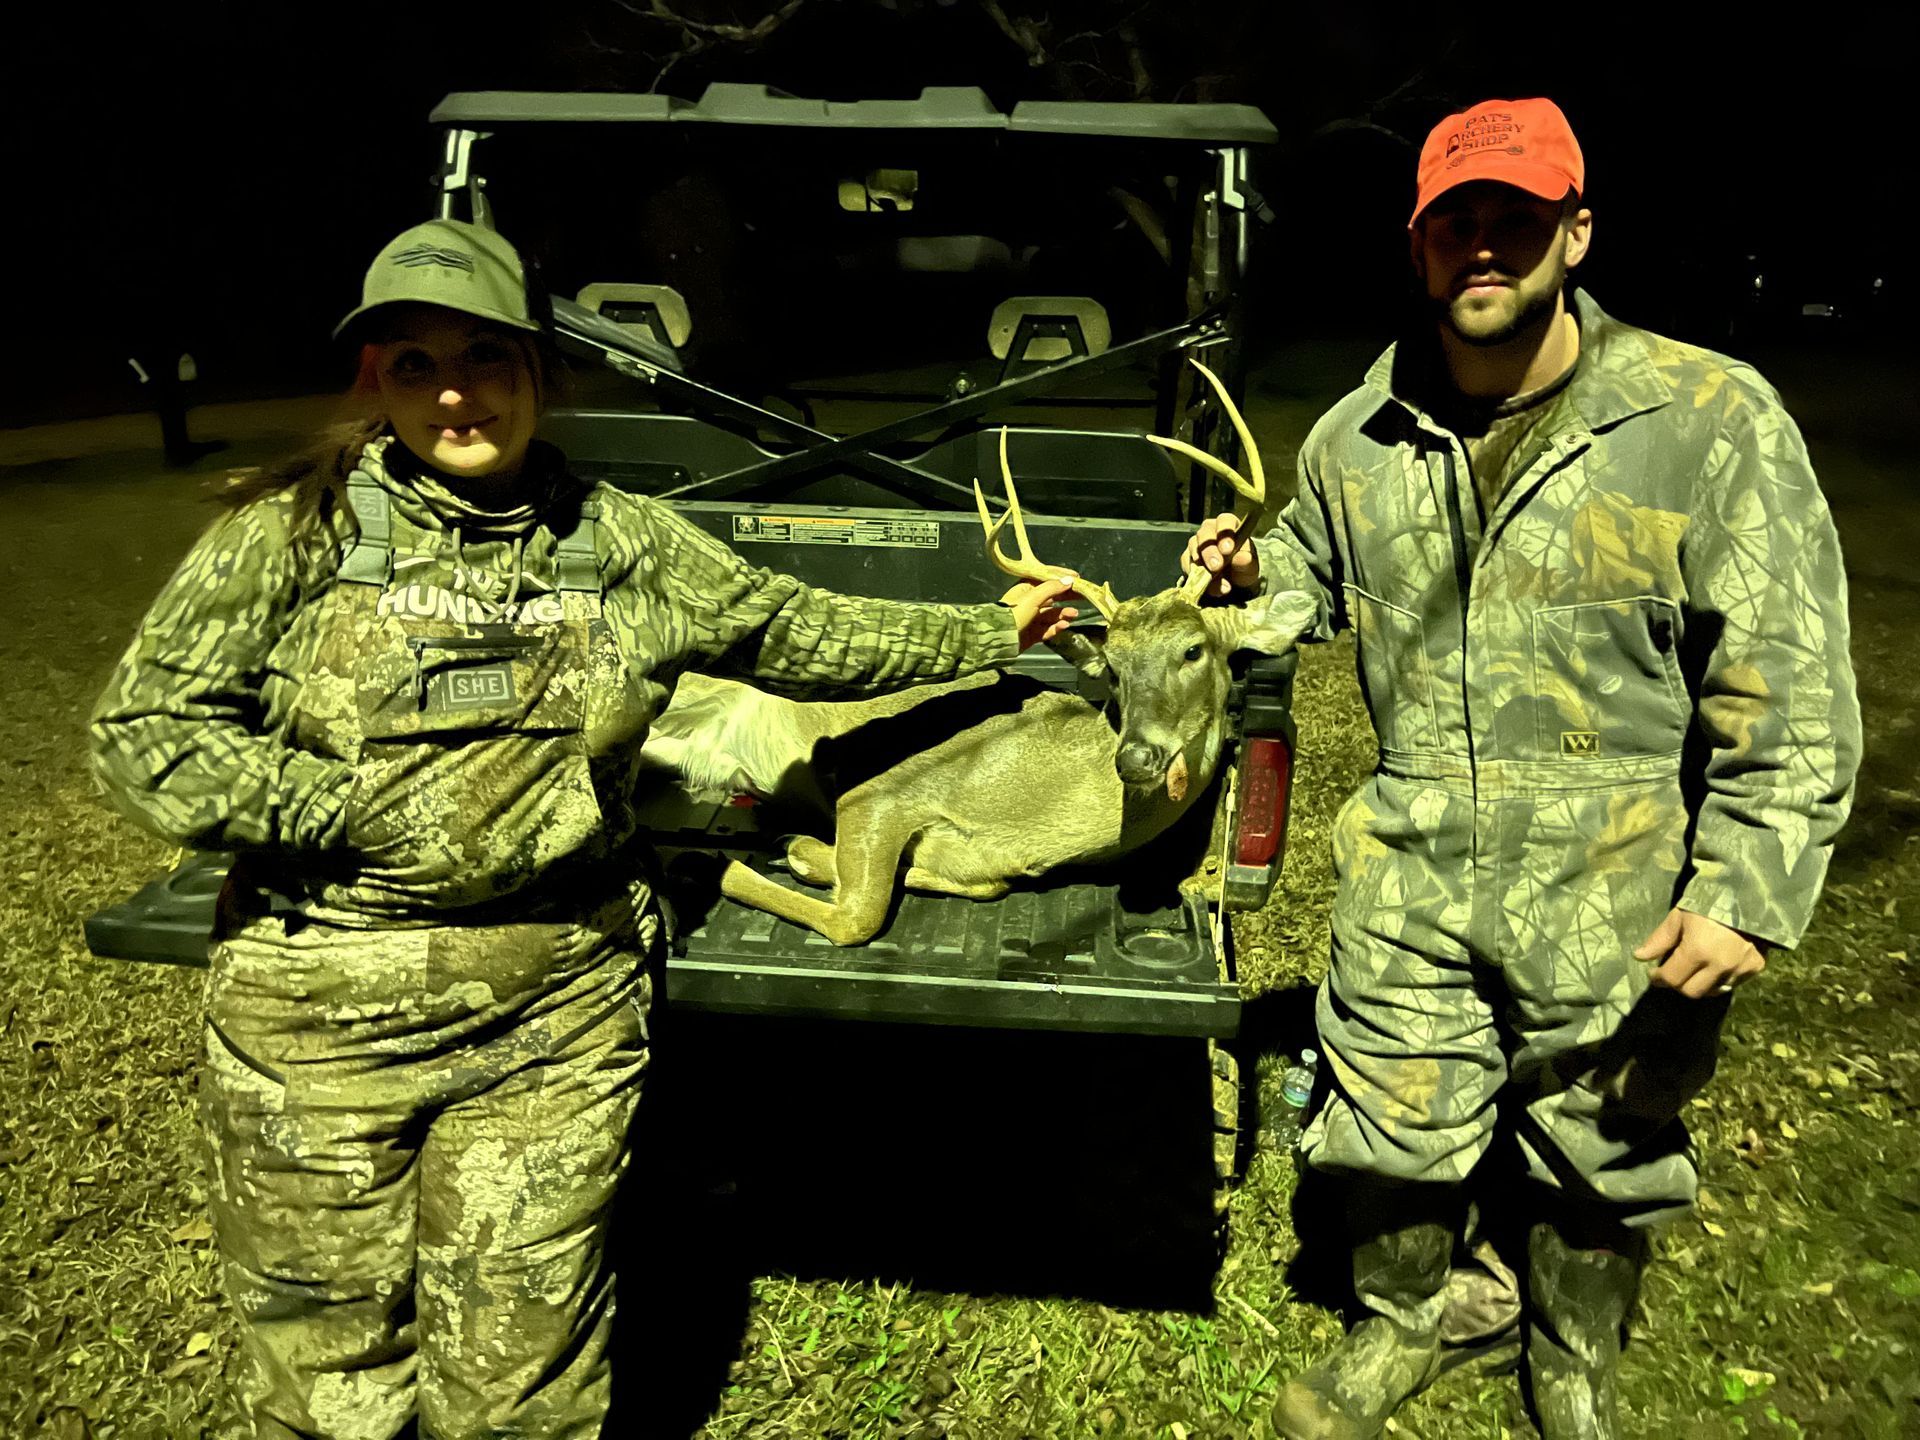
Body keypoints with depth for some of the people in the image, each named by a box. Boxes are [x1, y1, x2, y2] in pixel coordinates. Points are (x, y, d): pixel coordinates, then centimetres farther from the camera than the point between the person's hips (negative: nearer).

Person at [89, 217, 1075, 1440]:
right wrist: (372, 817, -12)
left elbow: (797, 629, 13)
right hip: (321, 1013, -1)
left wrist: (992, 632, 17)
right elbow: (144, 737, -3)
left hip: (559, 1011, 1)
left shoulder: (623, 540, 5)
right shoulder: (293, 531, -3)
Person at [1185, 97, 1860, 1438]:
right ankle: (1400, 1326, 47)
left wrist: (1748, 889, -16)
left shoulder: (1712, 420, -12)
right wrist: (1251, 570, -1)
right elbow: (1323, 572, 21)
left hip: (1620, 896, -2)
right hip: (1413, 874, 3)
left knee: (1603, 1158, 18)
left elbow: (1791, 685, -11)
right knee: (1393, 1131, 15)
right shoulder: (1359, 435, 0)